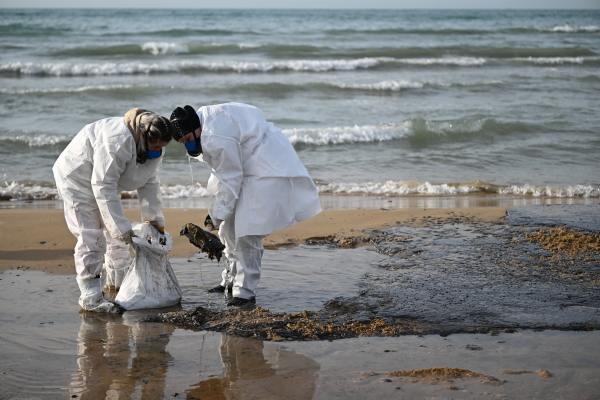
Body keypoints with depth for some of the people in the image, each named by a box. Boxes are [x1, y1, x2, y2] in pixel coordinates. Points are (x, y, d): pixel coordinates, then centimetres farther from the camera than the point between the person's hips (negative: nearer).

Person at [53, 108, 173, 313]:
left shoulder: (152, 148, -11)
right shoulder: (117, 142, -39)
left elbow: (149, 184, 0)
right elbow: (103, 187, -38)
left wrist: (155, 218, -6)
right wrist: (121, 227, -37)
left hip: (103, 180, 9)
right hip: (78, 177, -9)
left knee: (118, 235, 13)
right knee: (91, 238, -13)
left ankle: (119, 282, 28)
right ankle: (90, 297, -10)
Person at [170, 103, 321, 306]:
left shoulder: (216, 139, -30)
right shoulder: (203, 118, 1)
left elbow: (231, 178, -22)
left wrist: (218, 214, -15)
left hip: (268, 169, -11)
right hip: (248, 166, 11)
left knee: (247, 232, -16)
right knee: (230, 226, 13)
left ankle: (245, 291, -12)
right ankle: (231, 280, 23)